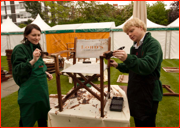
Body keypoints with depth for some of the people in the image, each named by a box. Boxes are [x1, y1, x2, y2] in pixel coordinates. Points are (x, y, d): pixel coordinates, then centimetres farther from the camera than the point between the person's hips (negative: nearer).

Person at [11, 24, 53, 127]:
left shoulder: (37, 48, 8)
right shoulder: (20, 49, -14)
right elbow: (17, 71, -22)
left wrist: (46, 73, 5)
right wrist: (33, 60, -34)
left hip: (42, 87, 7)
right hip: (29, 90, -7)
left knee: (43, 116, 21)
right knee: (27, 120, 9)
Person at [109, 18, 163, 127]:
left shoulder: (153, 44, -13)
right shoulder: (135, 46, 11)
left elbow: (147, 66, -28)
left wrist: (127, 58, -40)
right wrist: (118, 65, 3)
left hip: (148, 93, -7)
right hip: (135, 91, 8)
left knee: (147, 123, 6)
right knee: (137, 122, 19)